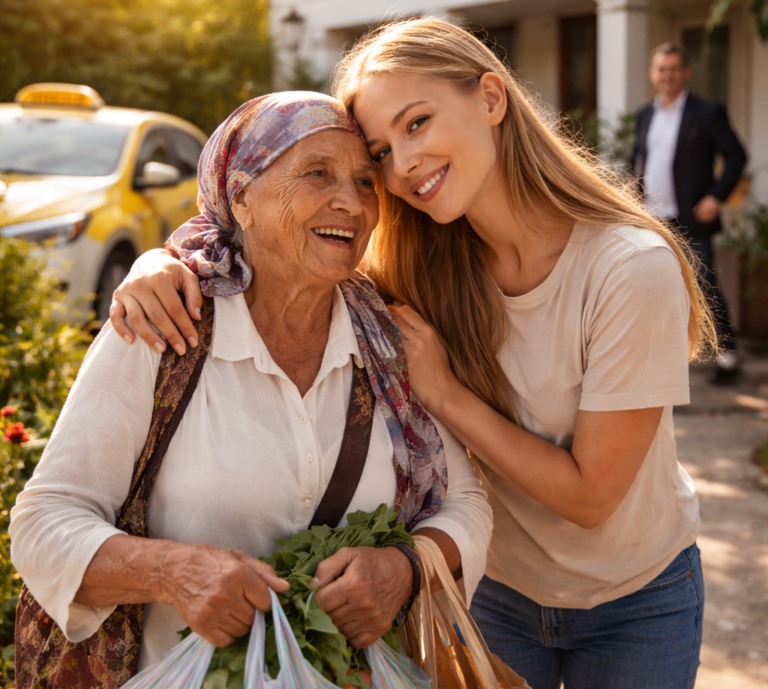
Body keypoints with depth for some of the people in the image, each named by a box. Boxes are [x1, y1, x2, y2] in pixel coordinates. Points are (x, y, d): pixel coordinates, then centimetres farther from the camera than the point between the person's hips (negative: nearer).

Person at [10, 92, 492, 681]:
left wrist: (405, 568, -13)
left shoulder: (393, 342, 2)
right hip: (192, 673, -2)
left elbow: (464, 504, 6)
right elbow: (45, 525, -6)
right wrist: (171, 570, -23)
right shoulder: (156, 336, -7)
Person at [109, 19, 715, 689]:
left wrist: (440, 388, -27)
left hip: (635, 601, -3)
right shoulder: (421, 264, -14)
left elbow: (589, 494, -23)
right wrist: (165, 262, -30)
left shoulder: (634, 268, -27)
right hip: (495, 585, 3)